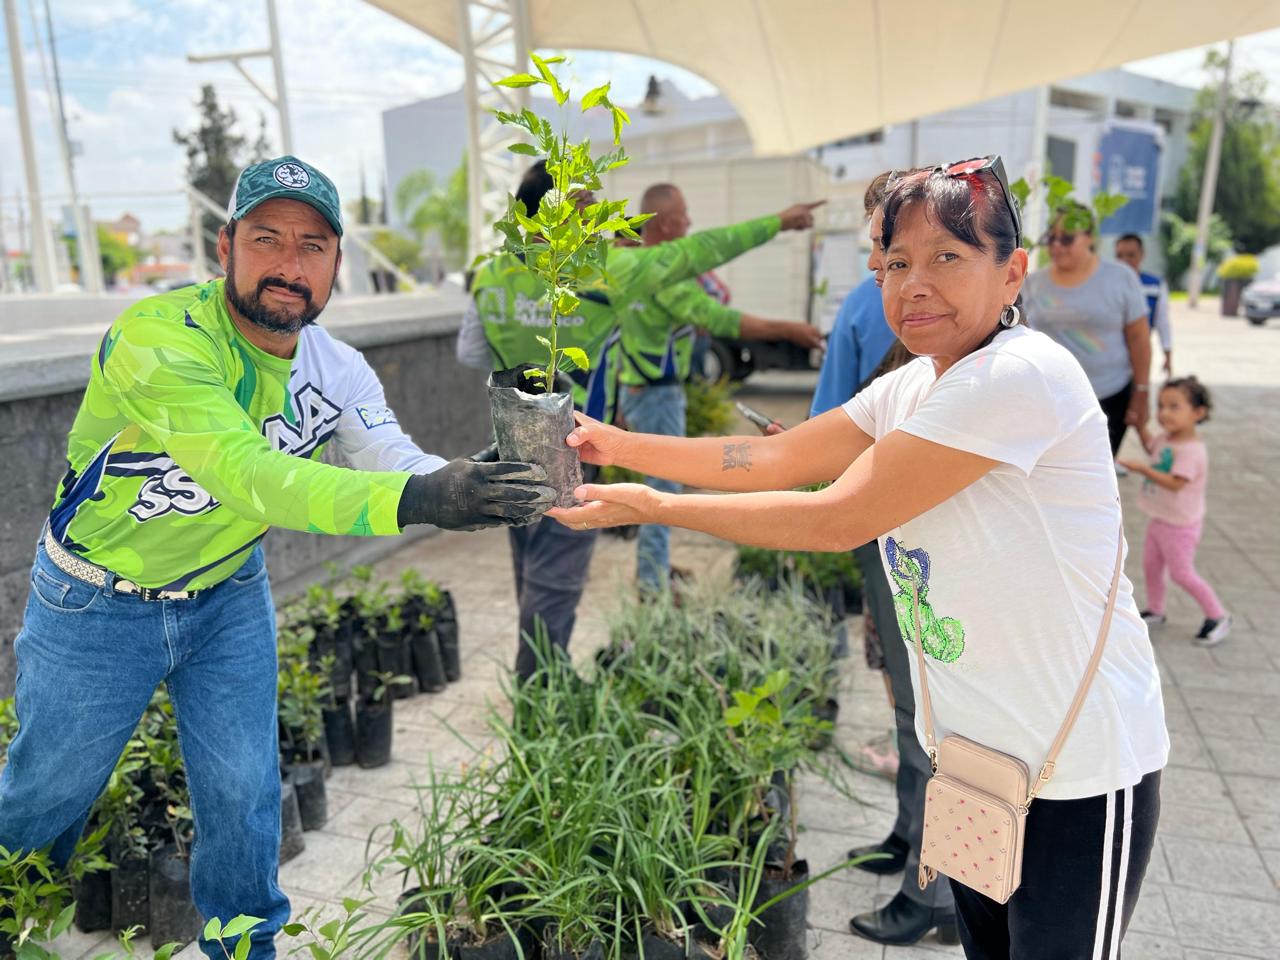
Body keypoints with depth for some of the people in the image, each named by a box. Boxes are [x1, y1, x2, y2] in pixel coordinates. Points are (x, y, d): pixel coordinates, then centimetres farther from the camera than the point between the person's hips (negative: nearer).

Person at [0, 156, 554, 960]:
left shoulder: (339, 372, -11)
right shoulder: (157, 337, -30)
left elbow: (398, 463, -24)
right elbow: (251, 474, -43)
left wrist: (487, 486, -44)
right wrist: (414, 500, -56)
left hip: (230, 599, 4)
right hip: (99, 608, -3)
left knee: (244, 798, 9)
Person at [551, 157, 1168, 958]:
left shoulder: (1023, 375, -26)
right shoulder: (911, 387, 2)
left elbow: (839, 518, -26)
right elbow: (775, 456, 2)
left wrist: (653, 507, -20)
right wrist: (621, 446, -5)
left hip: (1080, 774, -8)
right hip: (974, 748, 8)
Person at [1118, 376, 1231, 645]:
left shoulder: (1192, 450, -26)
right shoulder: (1167, 438, 1)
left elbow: (1175, 483, -33)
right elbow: (1151, 447, 24)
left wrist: (1143, 469, -37)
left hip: (1180, 525, -8)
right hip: (1159, 519, 8)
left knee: (1182, 573, 0)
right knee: (1151, 566, 15)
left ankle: (1218, 617, 18)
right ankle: (1155, 611, 32)